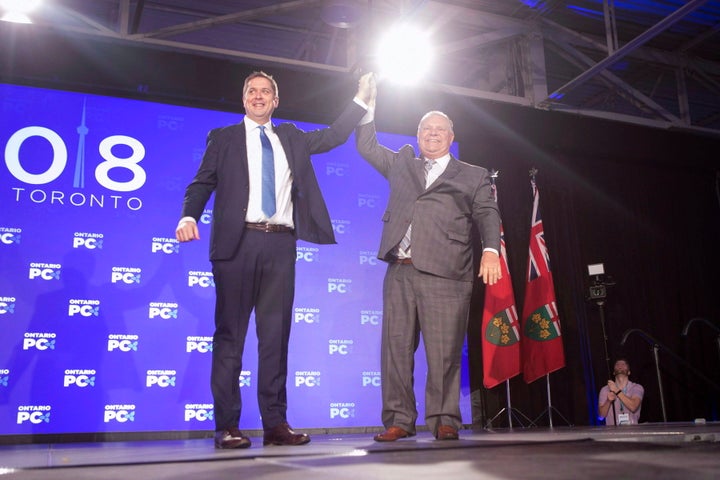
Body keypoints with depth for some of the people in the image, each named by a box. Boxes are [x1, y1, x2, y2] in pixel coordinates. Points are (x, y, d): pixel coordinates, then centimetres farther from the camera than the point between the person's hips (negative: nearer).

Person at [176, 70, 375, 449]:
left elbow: (333, 136, 20)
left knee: (276, 332, 3)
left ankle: (275, 423, 7)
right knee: (230, 332, -2)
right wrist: (189, 216, -13)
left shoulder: (291, 138, 22)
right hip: (238, 240, -3)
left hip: (281, 244, 3)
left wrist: (361, 99, 14)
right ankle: (227, 425, 2)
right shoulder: (224, 138, 13)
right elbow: (202, 182, 5)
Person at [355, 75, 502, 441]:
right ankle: (399, 420, 6)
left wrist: (491, 250, -12)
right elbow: (366, 146, 30)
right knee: (396, 347, 0)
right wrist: (369, 103, 24)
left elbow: (487, 215, 6)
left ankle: (444, 421, 5)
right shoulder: (400, 164, 25)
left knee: (444, 352, -4)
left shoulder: (473, 176, 16)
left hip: (445, 274, -3)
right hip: (400, 271, 3)